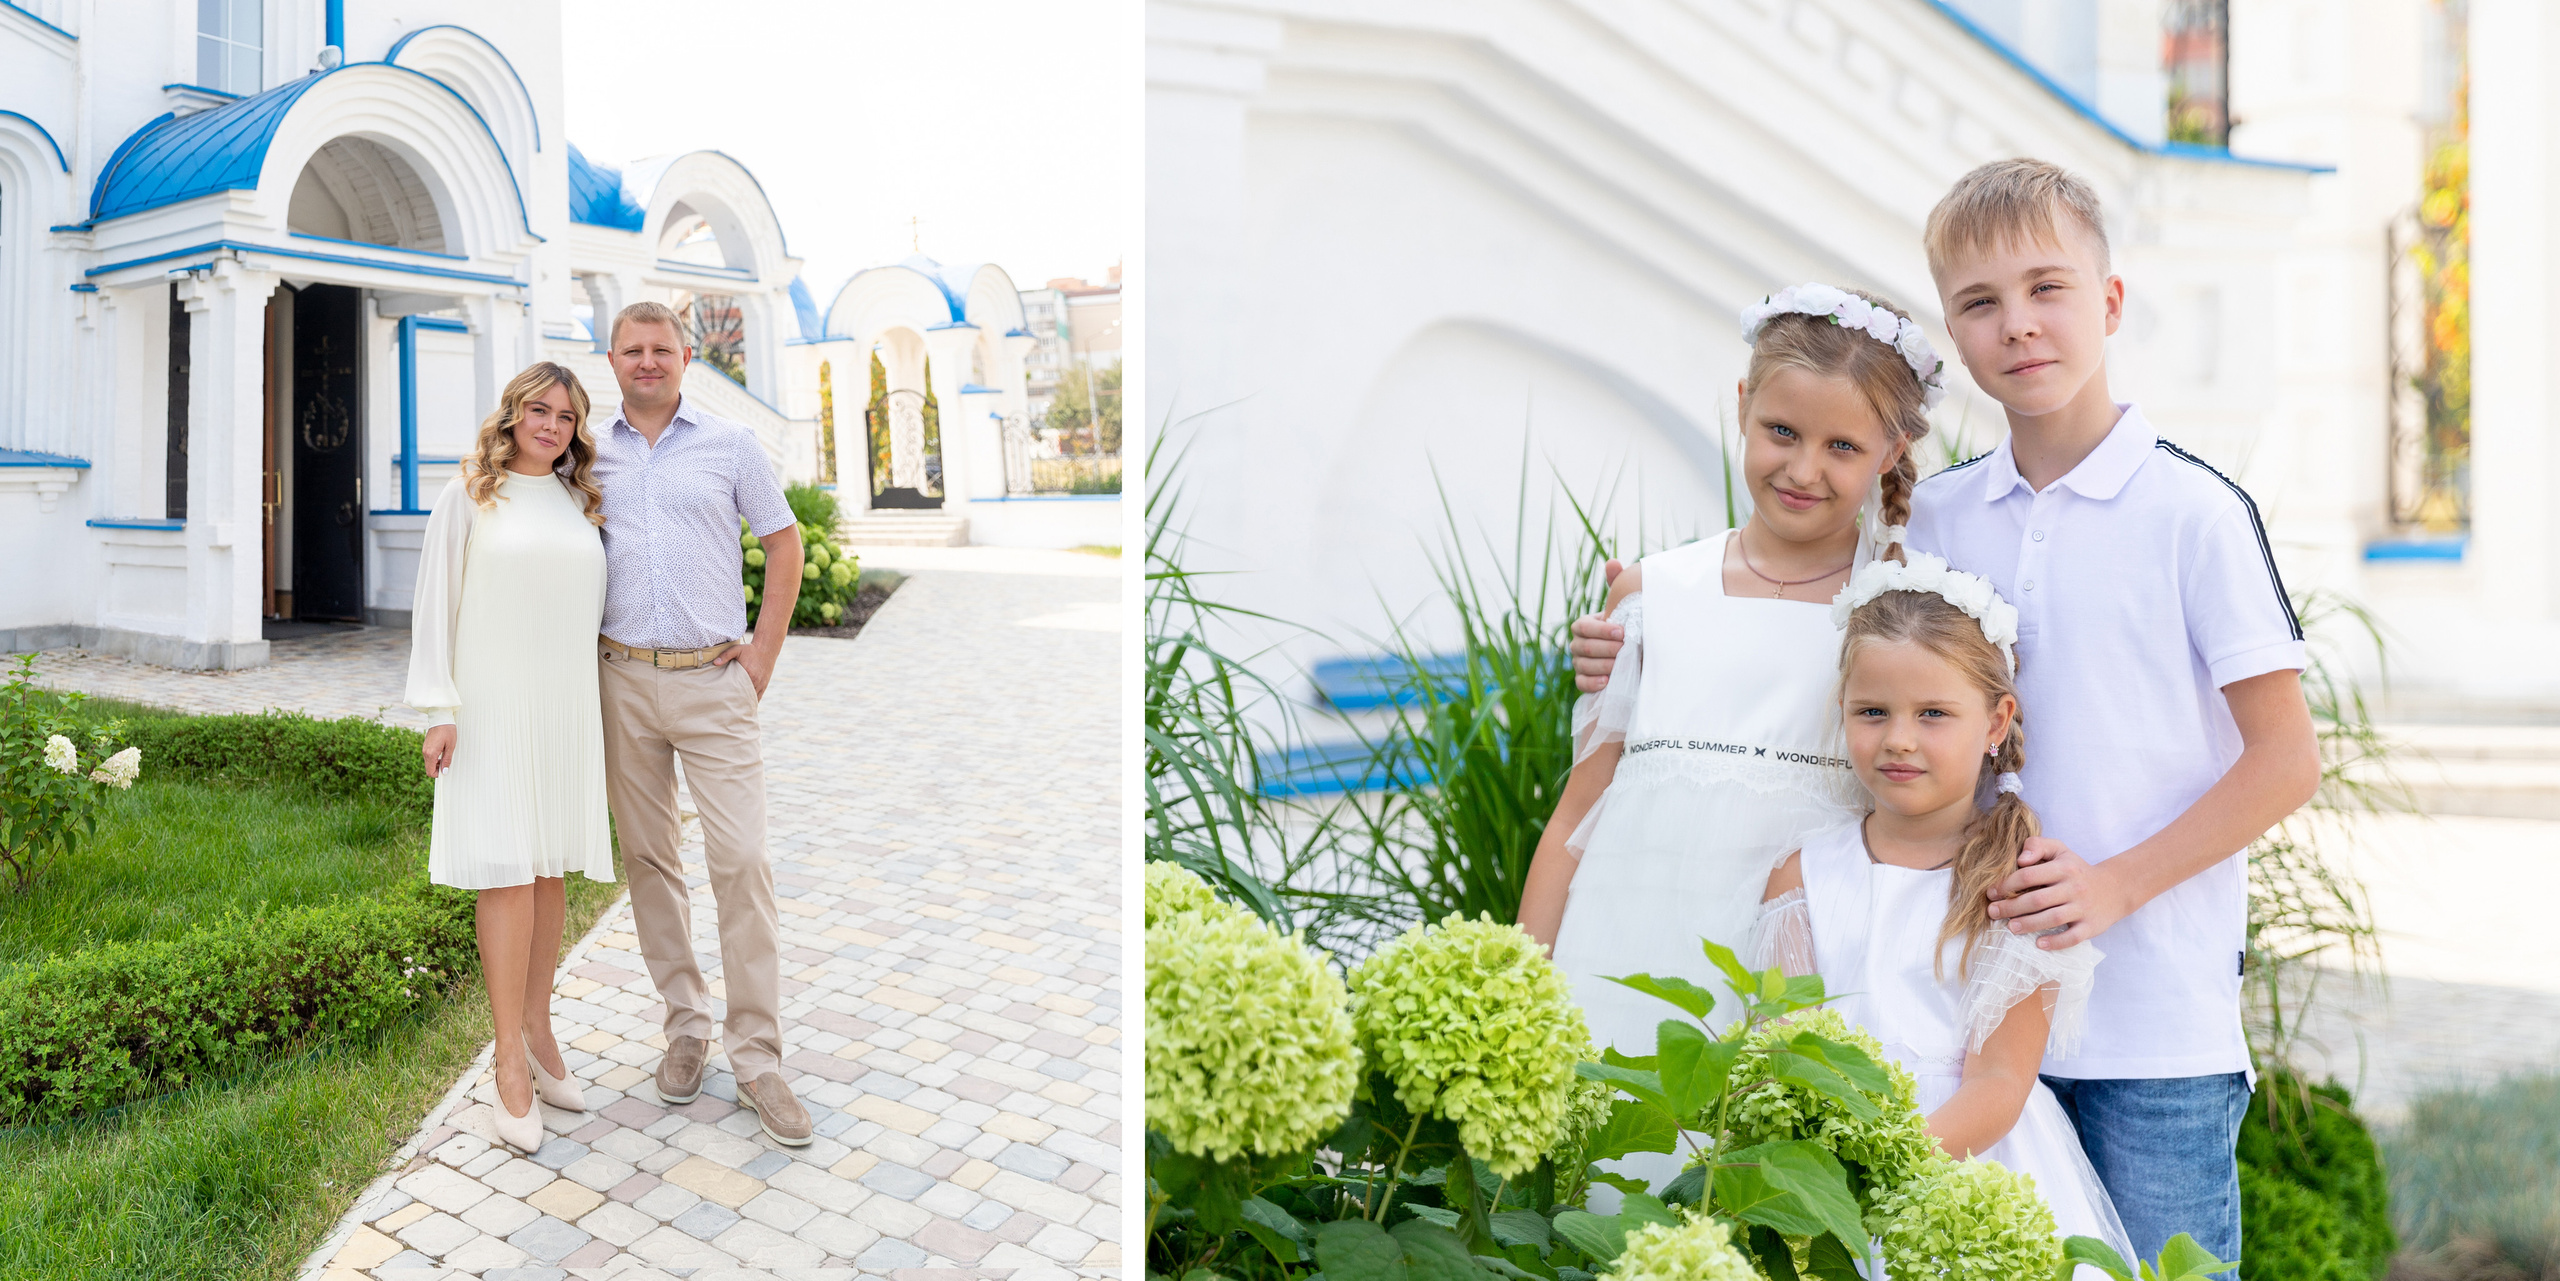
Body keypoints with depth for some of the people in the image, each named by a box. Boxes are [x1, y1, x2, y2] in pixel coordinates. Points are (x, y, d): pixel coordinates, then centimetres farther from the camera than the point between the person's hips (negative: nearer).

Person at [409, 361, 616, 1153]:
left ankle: (536, 1030, 19)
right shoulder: (468, 497, 1)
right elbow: (435, 603, -1)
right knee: (509, 873, -8)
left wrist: (597, 705, 14)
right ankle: (510, 1058, 0)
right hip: (491, 707, -4)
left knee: (552, 873, 7)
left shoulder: (580, 503, 13)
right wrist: (438, 709, -8)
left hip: (565, 706, 5)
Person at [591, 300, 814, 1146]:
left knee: (742, 861, -8)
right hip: (622, 679, 3)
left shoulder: (730, 445, 4)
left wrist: (763, 656, 0)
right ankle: (685, 1023, 23)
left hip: (714, 679, -2)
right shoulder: (590, 457, 9)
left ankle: (757, 1054, 0)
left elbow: (784, 543, 7)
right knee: (648, 859, 8)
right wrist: (578, 657, 6)